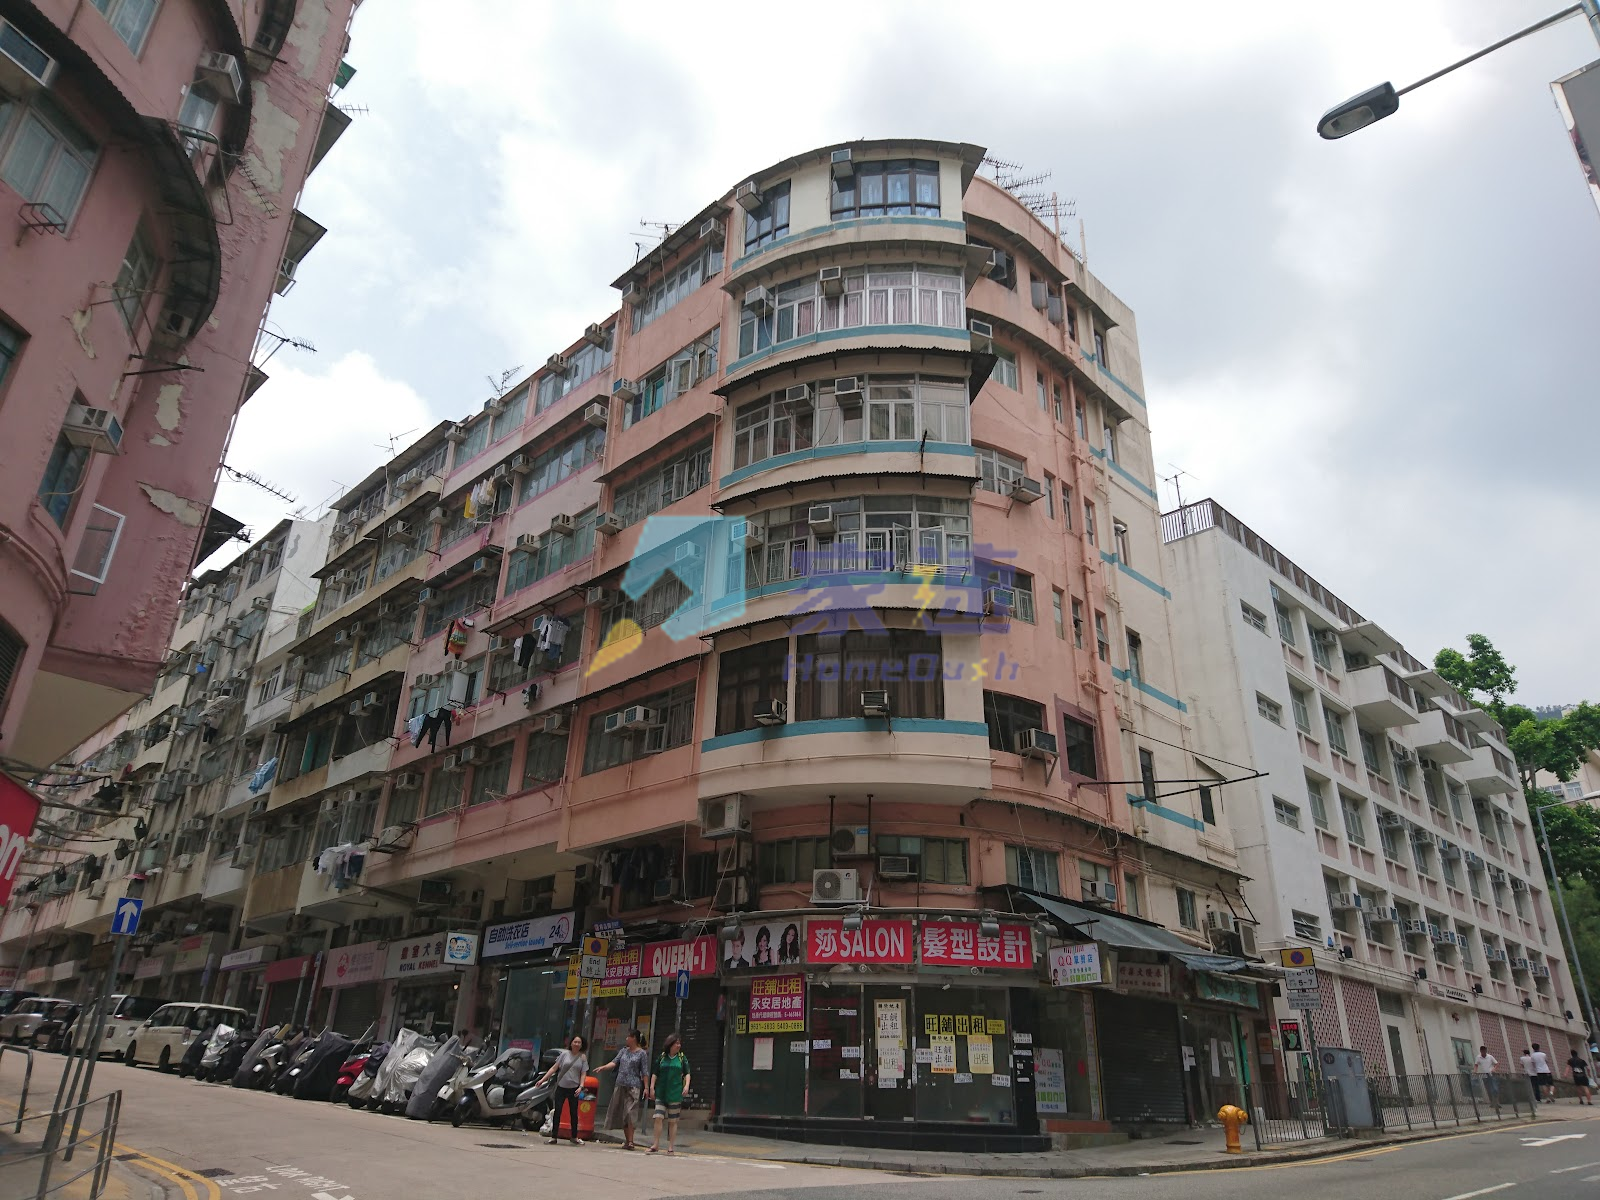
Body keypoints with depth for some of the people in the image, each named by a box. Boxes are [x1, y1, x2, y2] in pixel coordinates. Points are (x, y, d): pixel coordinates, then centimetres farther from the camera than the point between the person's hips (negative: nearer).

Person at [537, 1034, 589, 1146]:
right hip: (561, 1086, 0)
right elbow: (554, 1068, 3)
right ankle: (554, 1136, 7)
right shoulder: (565, 1054, 1)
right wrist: (543, 1079, -2)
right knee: (557, 1111, -1)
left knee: (574, 1113, 7)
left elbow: (583, 1073, 1)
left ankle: (574, 1137, 19)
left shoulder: (583, 1057, 3)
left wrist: (581, 1086, -12)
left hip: (573, 1088, 0)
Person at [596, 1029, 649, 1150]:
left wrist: (646, 1087, -9)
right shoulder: (624, 1051, 14)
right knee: (621, 1113, 6)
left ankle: (630, 1141, -12)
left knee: (630, 1113, -13)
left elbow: (645, 1072, -3)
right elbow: (614, 1062, 4)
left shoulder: (642, 1053, -1)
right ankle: (627, 1140, 15)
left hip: (633, 1086, -6)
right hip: (620, 1085, 6)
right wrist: (603, 1067, -12)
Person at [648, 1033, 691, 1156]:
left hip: (675, 1093, 0)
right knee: (658, 1117, -8)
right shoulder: (662, 1057, 4)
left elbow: (687, 1073, 7)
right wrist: (652, 1087, -1)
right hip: (661, 1092, 0)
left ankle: (671, 1147, 10)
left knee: (673, 1121, 3)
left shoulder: (682, 1058, 6)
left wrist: (686, 1085, -7)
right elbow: (655, 1073, 7)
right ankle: (655, 1145, 2)